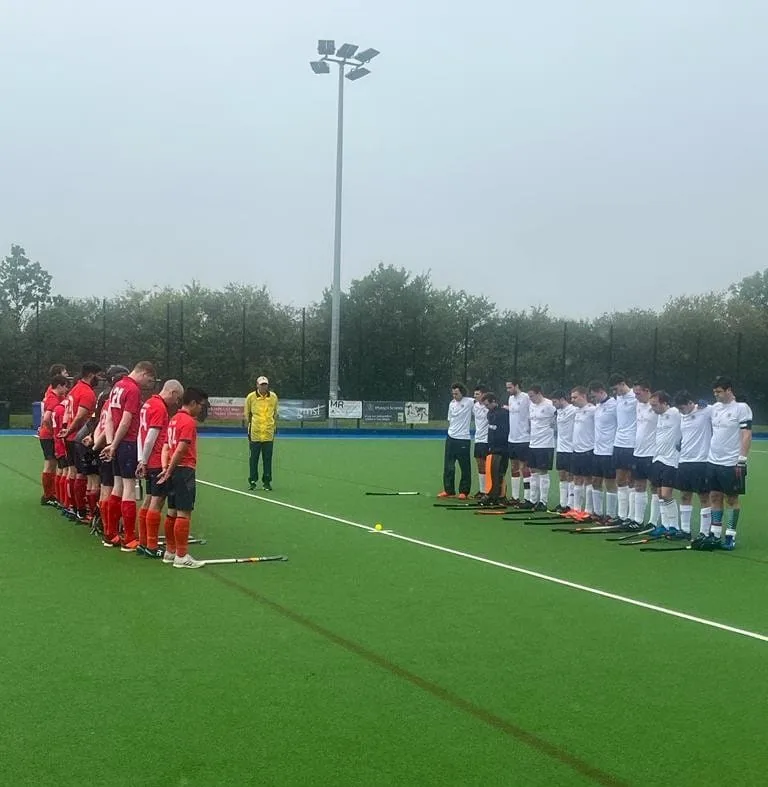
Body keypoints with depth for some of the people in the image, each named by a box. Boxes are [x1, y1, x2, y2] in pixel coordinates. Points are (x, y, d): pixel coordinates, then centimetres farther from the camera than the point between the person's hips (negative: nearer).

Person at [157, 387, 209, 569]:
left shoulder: (174, 419, 15)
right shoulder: (189, 422, -13)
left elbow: (166, 447, 12)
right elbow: (180, 450, -19)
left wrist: (165, 469, 5)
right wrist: (169, 471, -13)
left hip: (173, 471, 9)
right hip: (184, 470, -9)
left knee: (172, 512, 14)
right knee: (184, 513, -6)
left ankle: (170, 552, 21)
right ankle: (181, 556, -4)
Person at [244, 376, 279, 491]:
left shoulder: (273, 397, 4)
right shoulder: (250, 397, -2)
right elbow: (247, 414, 7)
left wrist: (274, 427, 11)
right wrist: (249, 427, 5)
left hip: (268, 434, 1)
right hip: (255, 434, -1)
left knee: (268, 459, 5)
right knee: (254, 458, 5)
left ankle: (267, 482, 12)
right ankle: (252, 481, 14)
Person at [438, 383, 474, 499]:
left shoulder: (469, 402, -6)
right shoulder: (451, 404, 10)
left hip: (463, 439, -6)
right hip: (451, 438, 6)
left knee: (465, 467, 2)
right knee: (448, 466, 8)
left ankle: (464, 491, 11)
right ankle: (449, 490, 17)